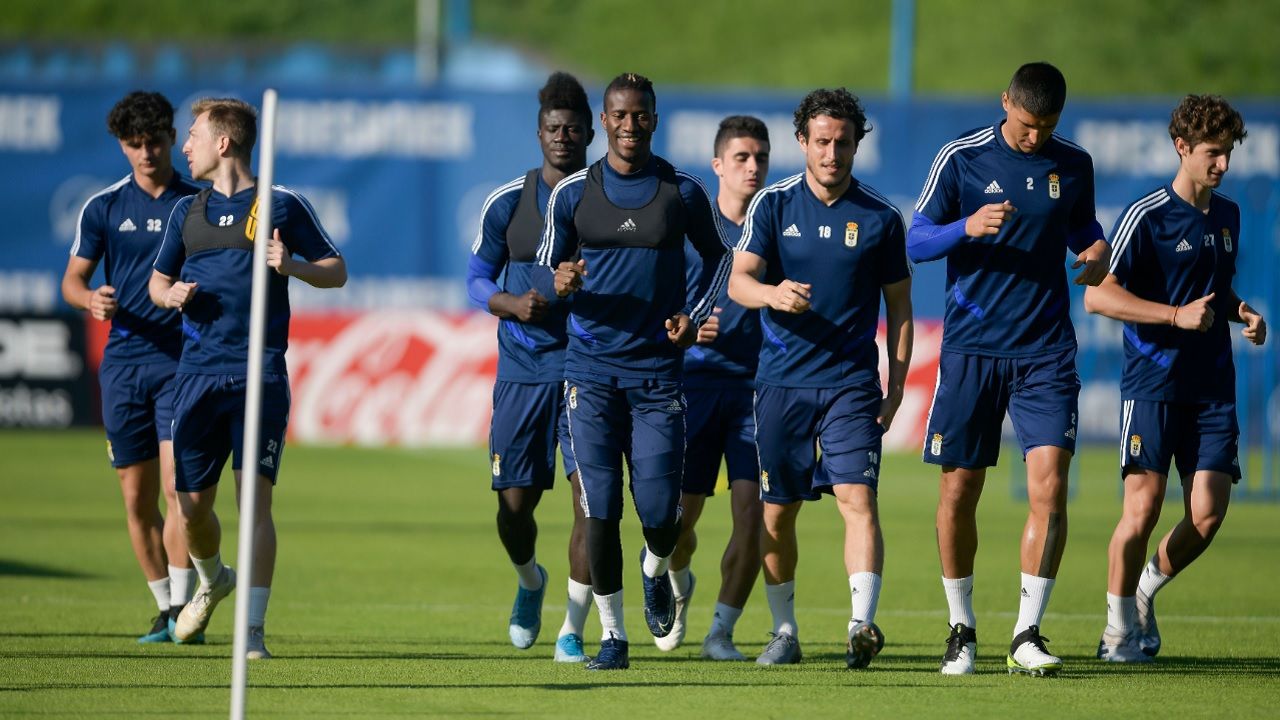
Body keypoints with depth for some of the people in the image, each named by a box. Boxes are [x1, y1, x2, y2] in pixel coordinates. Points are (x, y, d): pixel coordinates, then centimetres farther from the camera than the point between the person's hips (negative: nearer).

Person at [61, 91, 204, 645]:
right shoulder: (104, 208, 7)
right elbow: (72, 279, 8)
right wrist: (91, 299, -14)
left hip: (183, 359, -2)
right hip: (123, 360, 2)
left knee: (178, 485, -16)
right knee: (137, 497, 5)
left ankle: (184, 608, -16)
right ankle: (164, 608, 17)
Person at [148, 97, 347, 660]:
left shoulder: (282, 206, 3)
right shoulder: (188, 212, 15)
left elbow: (336, 271, 7)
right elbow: (157, 280, 24)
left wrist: (292, 266, -13)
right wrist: (171, 293, 0)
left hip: (261, 375, -4)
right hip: (198, 374, 4)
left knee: (254, 496, -13)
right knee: (192, 503, 5)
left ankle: (253, 630, -12)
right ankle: (213, 582, 36)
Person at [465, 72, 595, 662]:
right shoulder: (507, 204, 4)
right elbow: (477, 280, 8)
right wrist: (513, 304, -12)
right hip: (523, 366, 1)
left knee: (590, 494, -13)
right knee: (514, 503, 3)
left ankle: (573, 631, -3)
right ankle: (530, 582, 37)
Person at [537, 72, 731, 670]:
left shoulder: (683, 193, 3)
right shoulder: (572, 194, 4)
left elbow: (716, 255, 18)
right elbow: (547, 271, 12)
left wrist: (693, 316, 4)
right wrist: (560, 283, -12)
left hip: (657, 371, 0)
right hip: (591, 369, 0)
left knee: (660, 513, -6)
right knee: (600, 508, -4)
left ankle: (655, 571, 30)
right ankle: (612, 635, 6)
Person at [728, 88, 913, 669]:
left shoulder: (881, 218, 3)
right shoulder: (773, 205, 2)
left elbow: (898, 305, 10)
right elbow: (738, 280, -7)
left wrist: (897, 385, 4)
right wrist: (772, 293, -29)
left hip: (853, 382, -1)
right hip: (781, 380, 1)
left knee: (857, 498, -16)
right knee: (777, 510, 7)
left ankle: (863, 625, -25)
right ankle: (784, 631, 21)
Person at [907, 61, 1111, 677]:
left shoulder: (1074, 165, 6)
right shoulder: (960, 158, -2)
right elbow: (916, 241, -1)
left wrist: (1098, 251, -1)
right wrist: (968, 227, -20)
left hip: (1045, 353, 1)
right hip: (970, 348, -1)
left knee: (1050, 487, -12)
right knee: (959, 493, 2)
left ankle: (1027, 635, -6)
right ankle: (962, 630, 19)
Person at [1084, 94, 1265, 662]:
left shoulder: (1227, 216, 14)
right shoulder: (1147, 216, -7)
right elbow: (1098, 296, -13)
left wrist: (1239, 313, 8)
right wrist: (1177, 315, -20)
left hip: (1212, 386, 5)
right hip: (1152, 379, -5)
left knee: (1208, 513, -6)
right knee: (1144, 504, -11)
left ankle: (1146, 590, 21)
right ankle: (1120, 626, 6)